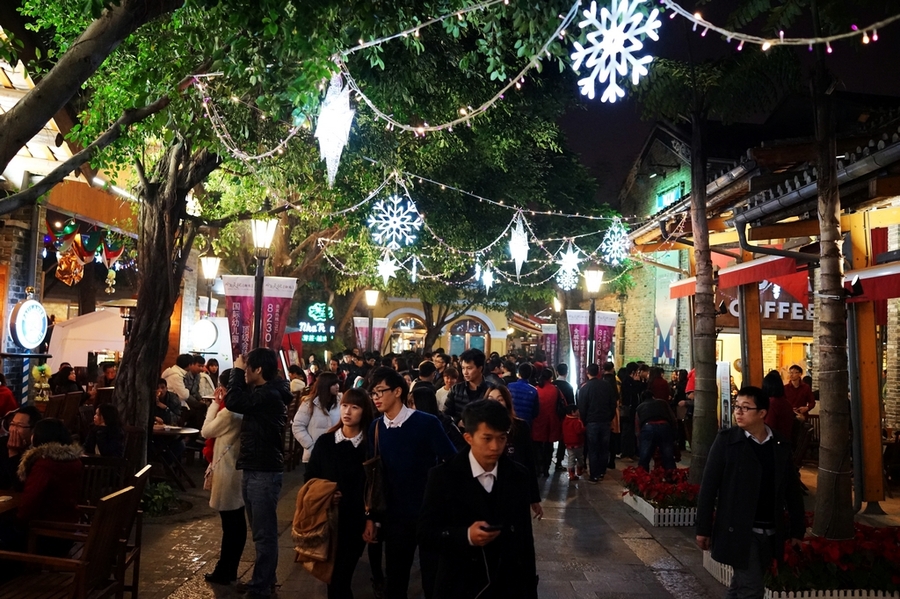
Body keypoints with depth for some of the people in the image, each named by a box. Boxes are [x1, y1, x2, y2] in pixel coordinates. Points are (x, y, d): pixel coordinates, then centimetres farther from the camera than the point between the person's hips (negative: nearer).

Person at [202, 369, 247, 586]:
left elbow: (206, 431, -8)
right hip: (239, 469, 9)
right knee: (237, 522, 14)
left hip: (227, 471, -9)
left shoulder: (229, 412, -20)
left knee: (229, 523, 1)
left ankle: (223, 571, 12)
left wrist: (215, 403, -5)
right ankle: (231, 569, 25)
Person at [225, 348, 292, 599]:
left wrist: (237, 370, -11)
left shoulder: (270, 395, -19)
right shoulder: (264, 392, 13)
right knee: (261, 530, 19)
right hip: (254, 469, 10)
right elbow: (241, 400, 21)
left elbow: (233, 402, -24)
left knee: (264, 532, -1)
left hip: (264, 472, -10)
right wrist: (240, 374, 7)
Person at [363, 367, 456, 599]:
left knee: (433, 576, 11)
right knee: (395, 578, 16)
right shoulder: (376, 428, -2)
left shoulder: (427, 423, -14)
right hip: (394, 515, 3)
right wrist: (371, 516, 6)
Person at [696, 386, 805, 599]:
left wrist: (797, 530, 10)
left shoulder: (781, 445, 3)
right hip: (738, 530, -4)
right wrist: (703, 529, -10)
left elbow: (792, 489, 9)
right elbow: (708, 486, -9)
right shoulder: (726, 440, -8)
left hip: (770, 533, 4)